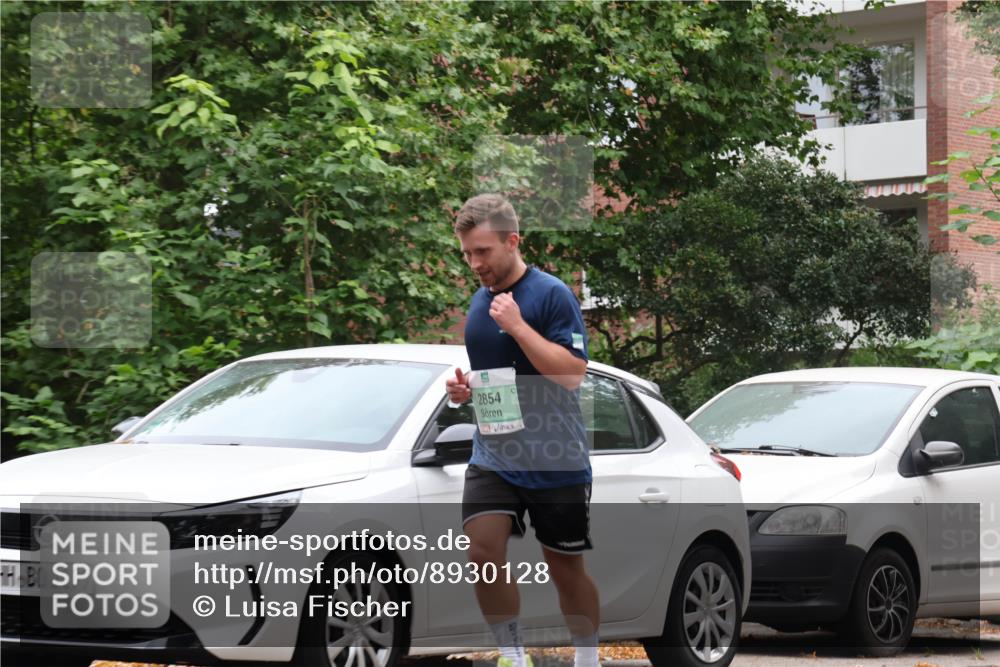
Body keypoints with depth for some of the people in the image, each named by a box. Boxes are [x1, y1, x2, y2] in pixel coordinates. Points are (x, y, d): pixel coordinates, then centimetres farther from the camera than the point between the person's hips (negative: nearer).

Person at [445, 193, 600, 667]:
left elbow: (572, 372, -20)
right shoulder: (480, 300, 10)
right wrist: (464, 387, 4)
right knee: (483, 553, -15)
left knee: (566, 568, 6)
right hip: (493, 454, 5)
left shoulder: (552, 294, -12)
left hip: (555, 460, -5)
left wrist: (517, 325, -23)